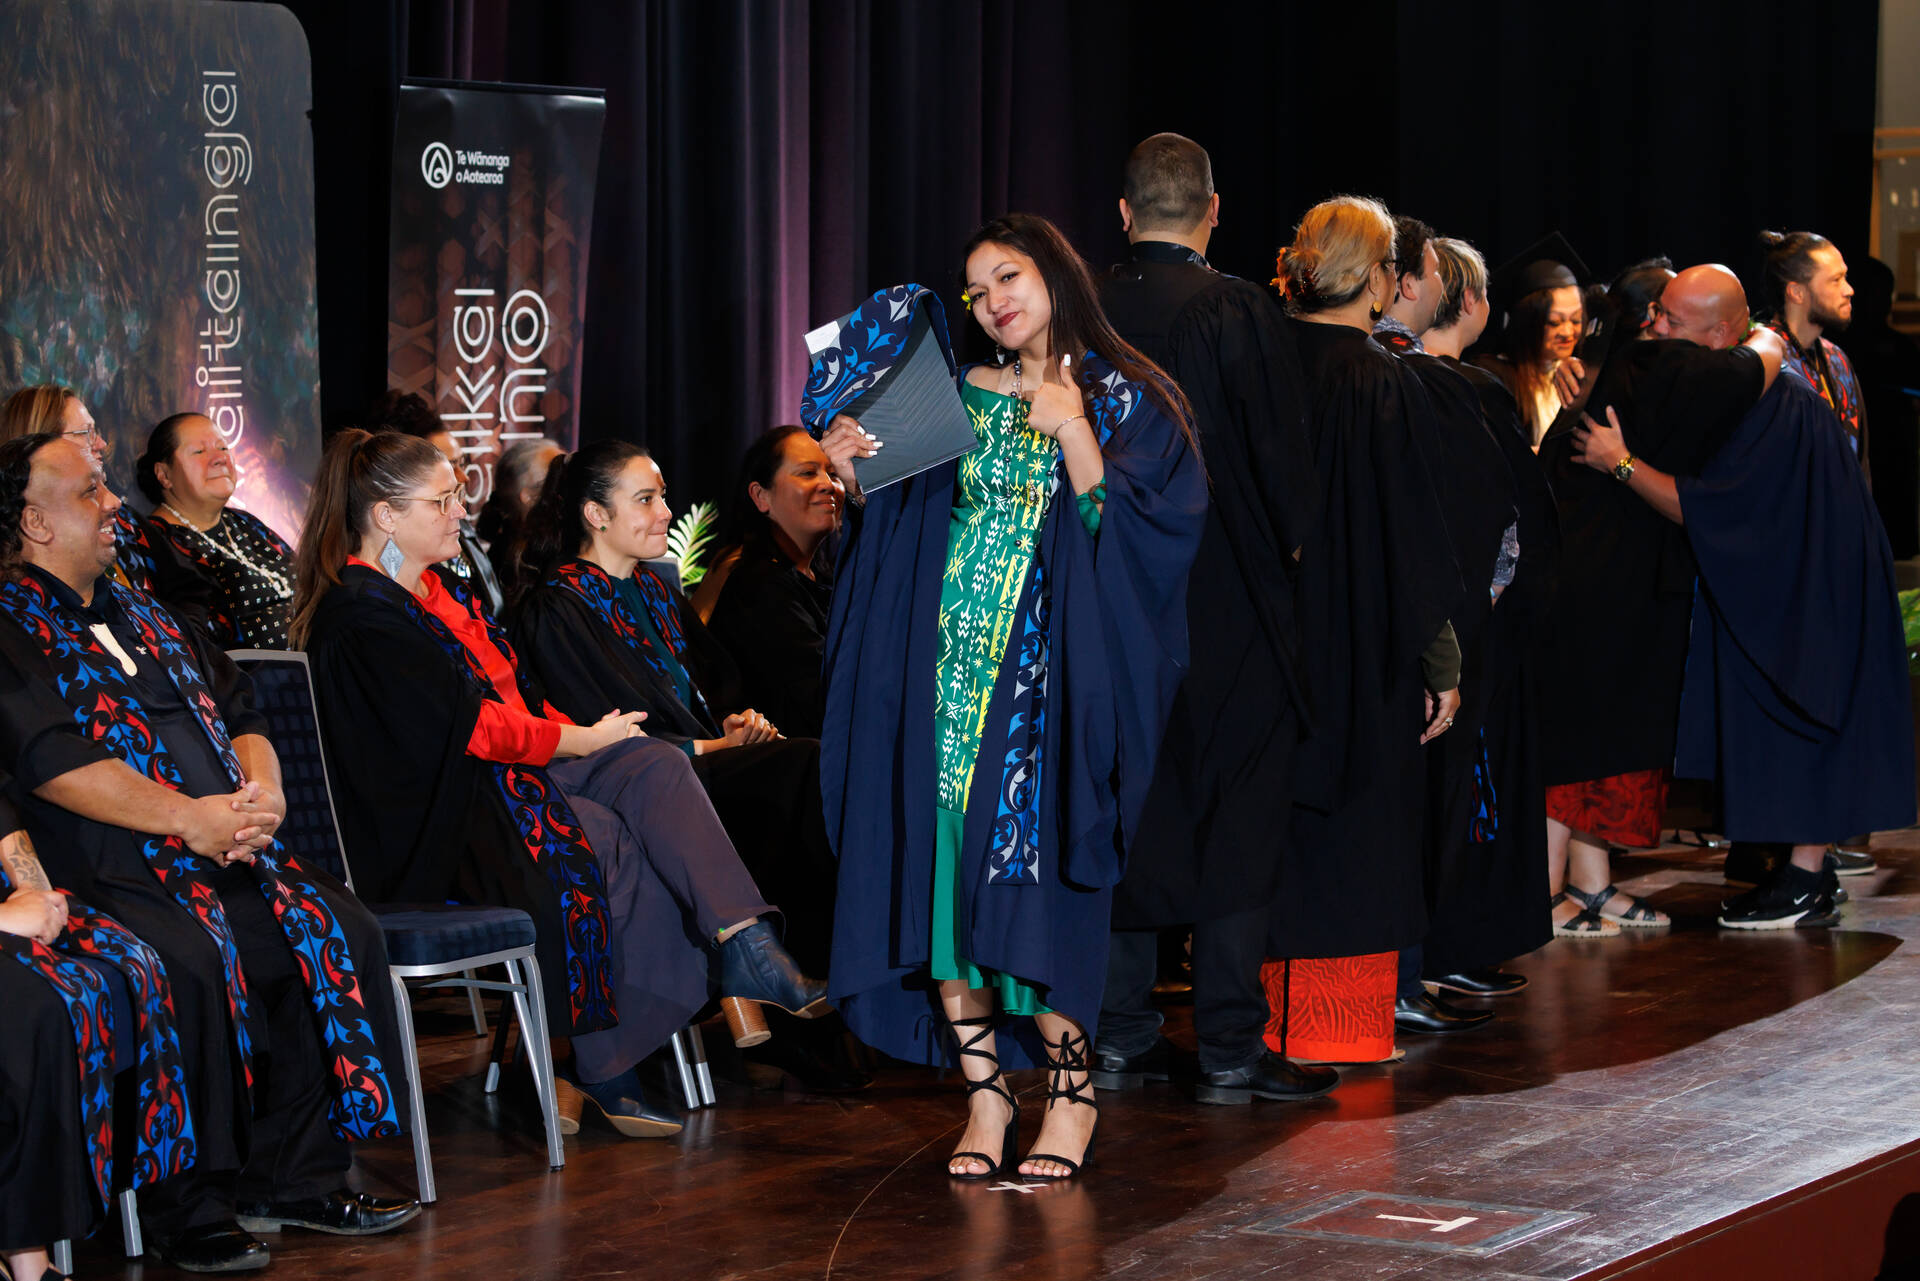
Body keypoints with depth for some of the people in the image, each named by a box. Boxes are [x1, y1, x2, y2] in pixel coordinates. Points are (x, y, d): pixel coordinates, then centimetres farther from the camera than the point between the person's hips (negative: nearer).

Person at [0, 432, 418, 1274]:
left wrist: (260, 788, 1)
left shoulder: (141, 616, 24)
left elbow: (239, 715, 25)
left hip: (226, 852, 8)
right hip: (104, 871, -8)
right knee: (190, 960, -34)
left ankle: (294, 1176, -6)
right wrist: (186, 817, -20)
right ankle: (186, 1210, -23)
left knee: (340, 931, -12)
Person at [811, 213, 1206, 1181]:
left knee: (1027, 874, -11)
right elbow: (890, 529, 16)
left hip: (1048, 669, -4)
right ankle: (985, 1093, 4)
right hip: (944, 667, 4)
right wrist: (850, 471, -3)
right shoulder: (957, 397, 14)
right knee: (941, 872, -4)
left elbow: (1127, 534, -8)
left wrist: (1074, 433, -17)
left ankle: (1070, 1087, 3)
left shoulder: (1126, 402, 3)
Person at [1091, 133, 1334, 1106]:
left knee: (1124, 813, 12)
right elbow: (1286, 470, -11)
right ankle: (1229, 1050, 4)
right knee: (1233, 817, 3)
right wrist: (1288, 555, 5)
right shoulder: (1239, 315, -12)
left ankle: (1118, 1039, 17)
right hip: (1228, 607, -4)